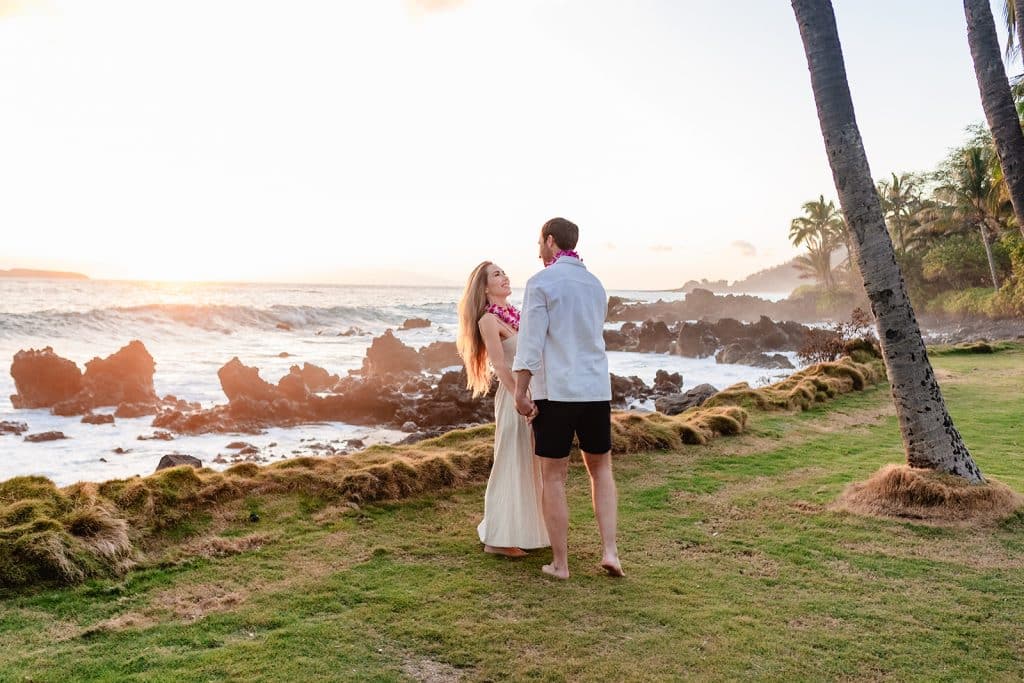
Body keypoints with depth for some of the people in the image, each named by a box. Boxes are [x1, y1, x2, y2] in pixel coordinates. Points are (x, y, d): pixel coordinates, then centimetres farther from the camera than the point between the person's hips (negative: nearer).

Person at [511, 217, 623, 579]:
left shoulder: (541, 282, -7)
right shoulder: (596, 284, 13)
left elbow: (531, 341, -13)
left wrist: (520, 392, -10)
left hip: (555, 391, -5)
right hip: (596, 390, 5)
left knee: (554, 477, 5)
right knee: (601, 469, 19)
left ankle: (560, 563, 12)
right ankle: (609, 550, 9)